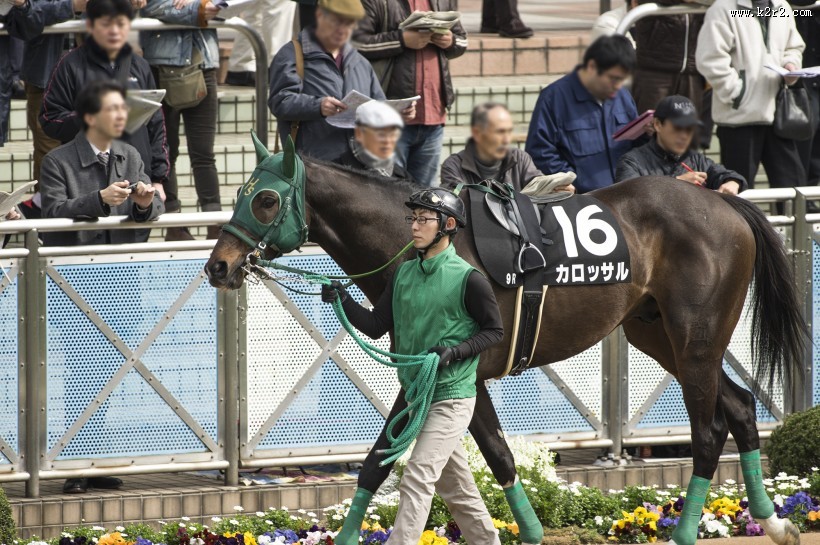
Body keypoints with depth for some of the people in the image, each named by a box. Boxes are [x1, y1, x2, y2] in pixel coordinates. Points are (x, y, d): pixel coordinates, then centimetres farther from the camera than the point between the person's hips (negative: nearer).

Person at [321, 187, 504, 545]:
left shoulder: (468, 280, -12)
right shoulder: (404, 274, 8)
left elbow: (494, 331, -5)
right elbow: (376, 326, 6)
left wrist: (456, 350, -21)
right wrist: (343, 301, -10)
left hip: (451, 397, -7)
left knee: (417, 480, -16)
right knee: (455, 485, 16)